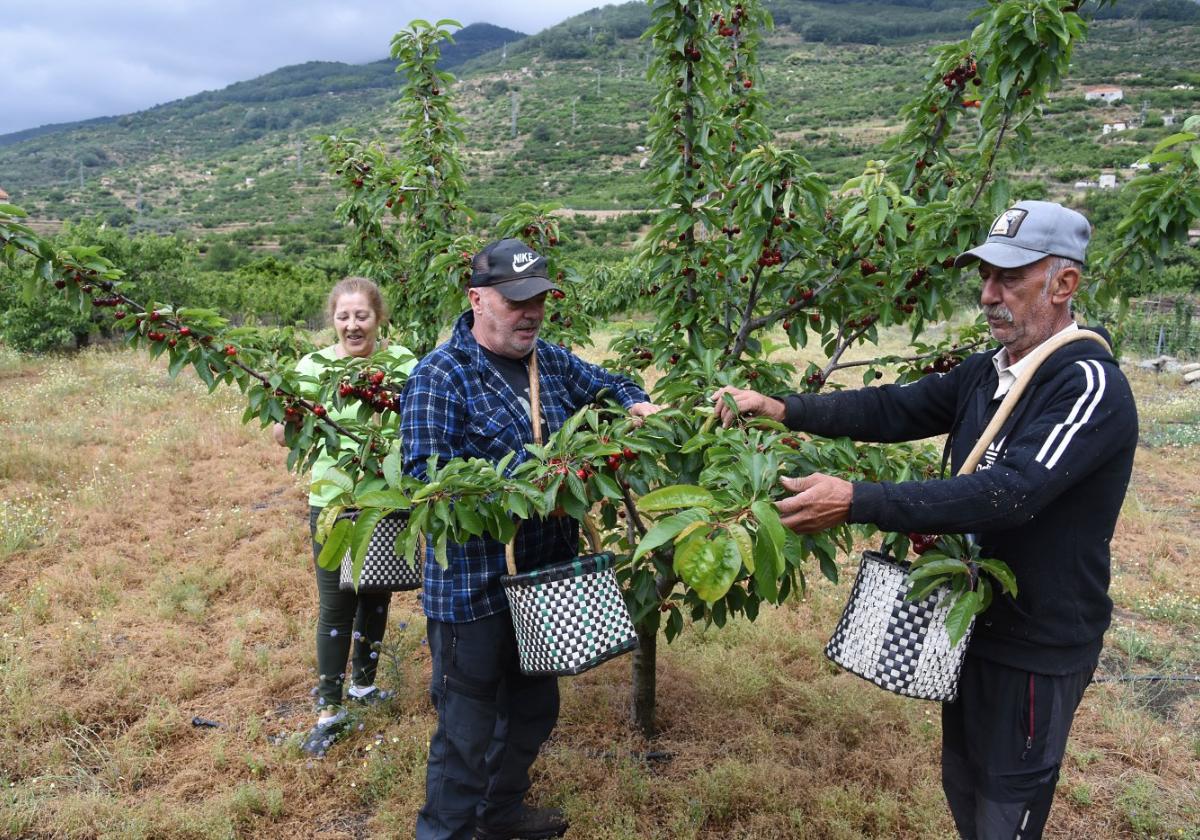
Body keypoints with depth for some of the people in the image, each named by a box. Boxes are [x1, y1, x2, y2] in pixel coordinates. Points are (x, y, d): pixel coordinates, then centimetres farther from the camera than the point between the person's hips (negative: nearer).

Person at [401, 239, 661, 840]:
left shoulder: (551, 361, 5)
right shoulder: (440, 377, -15)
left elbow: (606, 383, 21)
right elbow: (425, 475, -22)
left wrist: (636, 404, -3)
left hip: (546, 573, 8)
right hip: (473, 585, -7)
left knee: (534, 706, 24)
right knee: (468, 726, 5)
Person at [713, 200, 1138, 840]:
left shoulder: (1090, 385, -23)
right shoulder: (987, 371, 3)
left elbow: (1009, 493, -35)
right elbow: (895, 409, -1)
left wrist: (857, 502, -41)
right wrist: (781, 409, -12)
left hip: (1039, 645, -7)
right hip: (974, 619, 8)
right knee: (962, 783, 24)